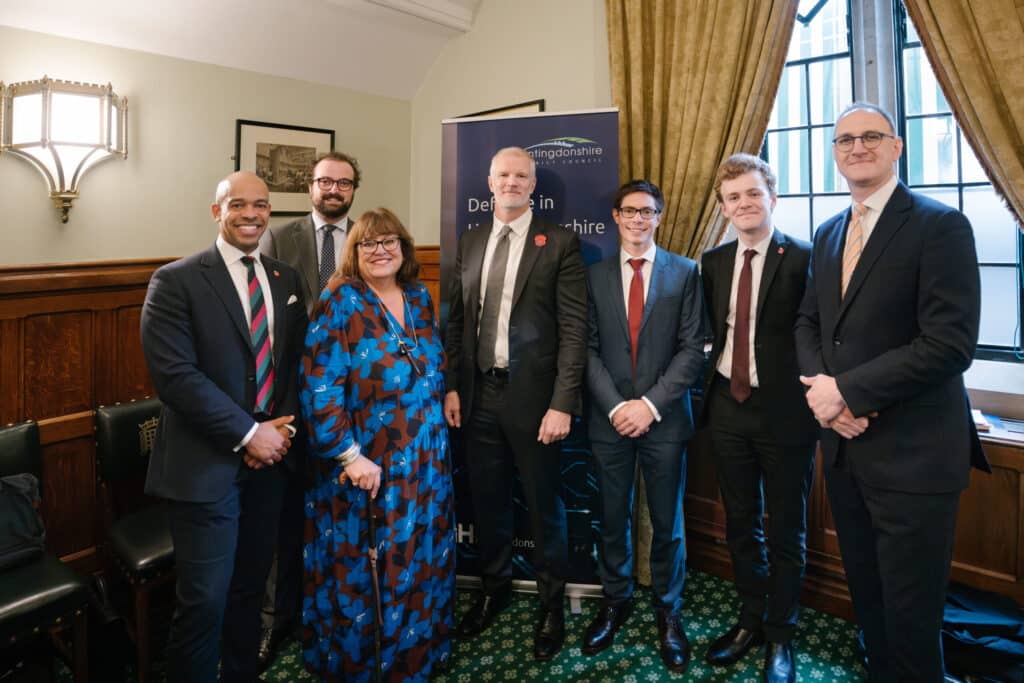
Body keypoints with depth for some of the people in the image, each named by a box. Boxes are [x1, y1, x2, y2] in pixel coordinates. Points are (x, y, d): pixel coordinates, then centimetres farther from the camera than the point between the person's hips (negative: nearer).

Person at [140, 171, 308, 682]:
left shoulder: (286, 279, 9)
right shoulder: (176, 280, -7)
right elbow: (174, 373, -16)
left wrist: (282, 425, -5)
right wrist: (248, 434, -17)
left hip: (270, 457, 5)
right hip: (207, 464, -5)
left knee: (250, 586, 18)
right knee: (204, 600, 2)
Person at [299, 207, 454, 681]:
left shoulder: (419, 298, 6)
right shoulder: (339, 302, -11)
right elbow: (318, 388, -16)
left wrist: (433, 432, 11)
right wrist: (350, 456, -18)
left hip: (424, 465, 5)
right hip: (363, 466, -5)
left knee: (417, 566, 17)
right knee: (356, 571, 10)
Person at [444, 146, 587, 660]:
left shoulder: (560, 243, -5)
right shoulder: (469, 243, 10)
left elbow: (574, 329, -10)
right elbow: (457, 320, 11)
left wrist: (562, 403, -15)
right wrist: (452, 387, 5)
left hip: (533, 395, -4)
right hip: (478, 394, 4)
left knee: (544, 505, 10)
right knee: (487, 500, 17)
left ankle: (551, 603, 32)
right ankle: (494, 589, 40)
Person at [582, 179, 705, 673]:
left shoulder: (685, 273, 2)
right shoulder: (594, 275, 6)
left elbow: (692, 349, -3)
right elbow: (589, 349, 1)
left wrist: (651, 404, -12)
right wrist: (616, 406, -10)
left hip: (664, 418, -1)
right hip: (610, 418, 1)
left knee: (667, 522, 10)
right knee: (612, 518, 12)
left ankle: (667, 611, 29)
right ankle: (615, 601, 32)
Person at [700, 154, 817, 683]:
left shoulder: (804, 259, -10)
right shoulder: (712, 262, 6)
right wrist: (717, 368, 1)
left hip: (784, 410, -4)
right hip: (728, 407, 5)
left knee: (786, 531, 12)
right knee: (740, 524, 18)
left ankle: (780, 638, 31)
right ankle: (750, 620, 38)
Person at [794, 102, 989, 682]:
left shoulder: (940, 225, -10)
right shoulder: (828, 234, 12)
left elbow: (950, 343, -18)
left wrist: (848, 390, -18)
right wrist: (821, 386, -7)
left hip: (912, 453, -6)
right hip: (845, 445, 6)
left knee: (911, 612, 7)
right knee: (868, 598, 20)